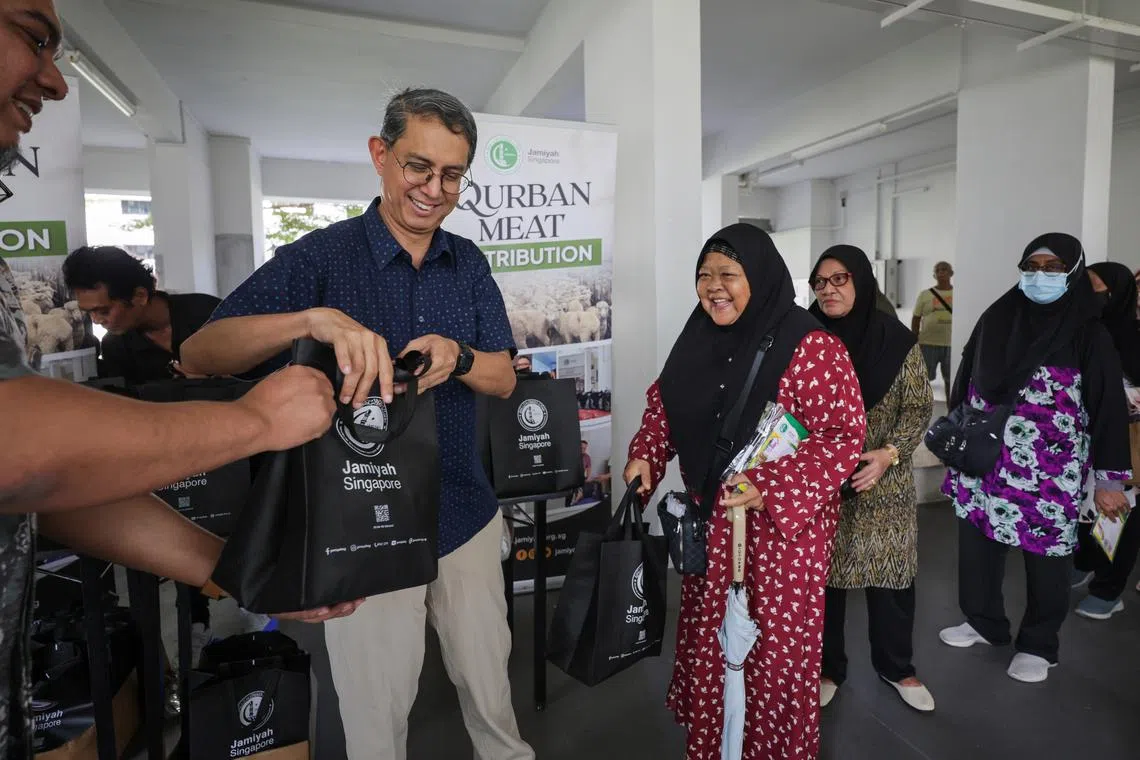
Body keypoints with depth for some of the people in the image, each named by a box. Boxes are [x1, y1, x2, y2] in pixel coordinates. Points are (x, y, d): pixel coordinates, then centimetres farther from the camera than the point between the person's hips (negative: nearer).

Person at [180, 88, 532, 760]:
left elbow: (505, 378, 1)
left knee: (489, 684, 21)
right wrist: (314, 319, -35)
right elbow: (200, 355, -17)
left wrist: (457, 356, -21)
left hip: (466, 519, 4)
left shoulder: (468, 263, 4)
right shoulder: (321, 256, -9)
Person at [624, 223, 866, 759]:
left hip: (783, 525, -6)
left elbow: (843, 434, -19)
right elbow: (665, 404, 12)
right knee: (708, 638, 19)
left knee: (775, 645, 8)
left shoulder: (811, 347, -18)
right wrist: (644, 456, -4)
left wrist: (770, 490, -28)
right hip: (710, 522, 6)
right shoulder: (698, 340, 2)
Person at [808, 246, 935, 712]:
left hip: (884, 486, 0)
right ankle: (826, 669, 31)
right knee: (822, 577, 10)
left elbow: (918, 406, -1)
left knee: (890, 576, 12)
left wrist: (889, 453, -17)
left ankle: (896, 668, 36)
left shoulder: (896, 340, -4)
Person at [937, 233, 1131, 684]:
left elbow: (1109, 406, -5)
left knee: (1045, 556, 10)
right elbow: (966, 380, 11)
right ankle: (984, 623, 34)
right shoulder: (997, 319, 3)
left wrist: (1109, 479, -6)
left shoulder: (1088, 335, -6)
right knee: (976, 543, 12)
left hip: (1050, 472, -3)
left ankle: (1038, 645, 30)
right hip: (984, 462, 4)